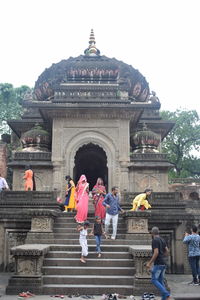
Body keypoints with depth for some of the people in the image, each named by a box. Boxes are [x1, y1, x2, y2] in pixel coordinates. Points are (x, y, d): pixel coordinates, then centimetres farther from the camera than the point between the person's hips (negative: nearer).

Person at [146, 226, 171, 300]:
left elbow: (156, 253, -20)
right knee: (160, 281, 12)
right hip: (163, 263, 9)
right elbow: (167, 251, 15)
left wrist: (150, 263, -16)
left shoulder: (154, 240, -13)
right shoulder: (162, 240, 13)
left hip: (158, 263, -9)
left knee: (154, 280, -4)